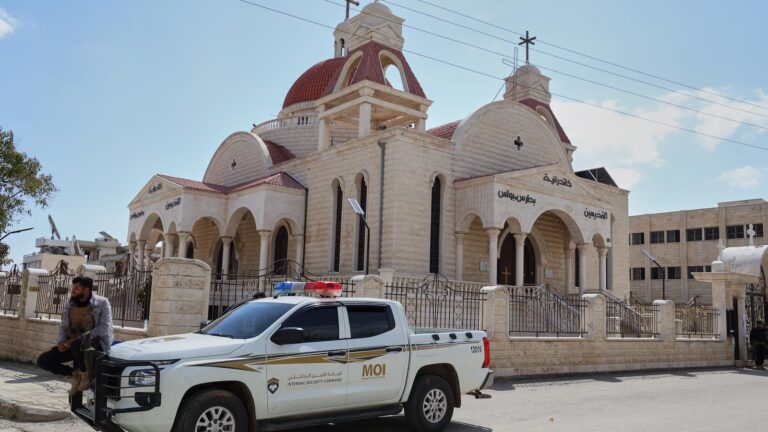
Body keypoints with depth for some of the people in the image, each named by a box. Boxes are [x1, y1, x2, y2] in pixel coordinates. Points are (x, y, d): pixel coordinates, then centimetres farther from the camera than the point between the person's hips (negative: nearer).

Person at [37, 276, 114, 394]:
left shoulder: (102, 303, -8)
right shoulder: (69, 305, 10)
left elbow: (104, 328, -17)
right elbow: (63, 327, 16)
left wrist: (79, 338, -23)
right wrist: (62, 342, -7)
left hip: (96, 343, -6)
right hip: (72, 344, 6)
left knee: (77, 345, -40)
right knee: (43, 360, -8)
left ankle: (85, 374, -11)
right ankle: (75, 374, 7)